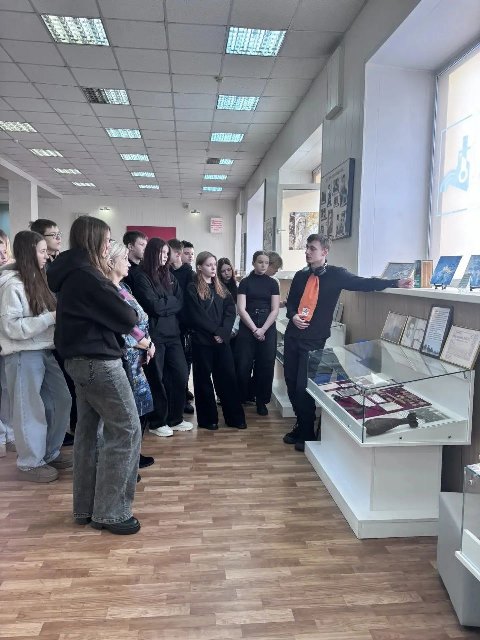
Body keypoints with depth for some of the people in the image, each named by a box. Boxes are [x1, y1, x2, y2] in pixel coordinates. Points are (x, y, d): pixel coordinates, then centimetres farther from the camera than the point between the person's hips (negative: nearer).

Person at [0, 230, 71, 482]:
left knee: (60, 400, 13)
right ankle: (30, 463, 20)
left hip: (45, 351, 9)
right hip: (24, 356, -8)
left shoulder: (36, 279, 12)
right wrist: (52, 317, -21)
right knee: (30, 409, 3)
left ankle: (50, 453, 30)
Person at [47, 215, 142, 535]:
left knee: (90, 430, 14)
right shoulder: (87, 276, -19)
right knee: (126, 430, -3)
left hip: (81, 359, 10)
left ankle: (86, 507, 25)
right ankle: (110, 512, 5)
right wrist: (132, 314, 5)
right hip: (98, 361, -10)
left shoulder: (72, 273, 12)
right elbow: (125, 317, -15)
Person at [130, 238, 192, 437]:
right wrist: (171, 301, -2)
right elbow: (154, 306, -17)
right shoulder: (141, 277, -7)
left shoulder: (169, 275, 14)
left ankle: (175, 419, 23)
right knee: (157, 379, 3)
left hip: (172, 333, 7)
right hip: (154, 334, -6)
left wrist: (164, 304, -9)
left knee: (181, 375, 8)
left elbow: (180, 303, 6)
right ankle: (157, 422, 18)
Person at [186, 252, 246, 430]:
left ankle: (235, 417, 14)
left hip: (222, 339, 4)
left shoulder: (220, 287, 13)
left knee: (228, 376, 5)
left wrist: (223, 331, -11)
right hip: (202, 340, -4)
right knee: (204, 379, 6)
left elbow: (230, 311, 4)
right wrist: (215, 331, -14)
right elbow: (196, 316, -12)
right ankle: (208, 419, 17)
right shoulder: (193, 289, -3)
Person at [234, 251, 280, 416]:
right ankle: (241, 399, 14)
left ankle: (261, 401, 17)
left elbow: (275, 310, 1)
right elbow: (241, 309, -5)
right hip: (247, 329, -1)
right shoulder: (245, 282, 3)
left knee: (265, 366, 3)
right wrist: (254, 329, -12)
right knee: (243, 365, -3)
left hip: (268, 330, 2)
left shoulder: (272, 283, 7)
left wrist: (263, 330, -10)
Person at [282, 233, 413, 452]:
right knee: (291, 384, 9)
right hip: (292, 335, 5)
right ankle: (301, 425, 30)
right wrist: (293, 316, -6)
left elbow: (363, 283, -10)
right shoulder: (300, 276, 9)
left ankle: (308, 434, 14)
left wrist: (395, 283, -21)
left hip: (314, 340, -5)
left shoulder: (335, 275, -4)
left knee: (304, 386, -7)